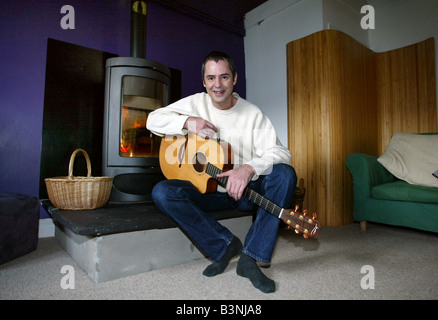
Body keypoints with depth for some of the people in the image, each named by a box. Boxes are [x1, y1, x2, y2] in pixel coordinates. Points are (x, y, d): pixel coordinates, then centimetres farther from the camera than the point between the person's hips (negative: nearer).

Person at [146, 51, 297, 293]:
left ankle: (250, 258, -23)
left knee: (285, 174, -28)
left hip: (246, 191, -1)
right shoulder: (196, 103, 1)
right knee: (162, 192, -24)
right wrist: (188, 122, -16)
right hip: (208, 191, 1)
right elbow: (153, 119, 1)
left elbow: (280, 152, -17)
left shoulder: (253, 114, -7)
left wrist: (249, 168, -38)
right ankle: (225, 246, -12)